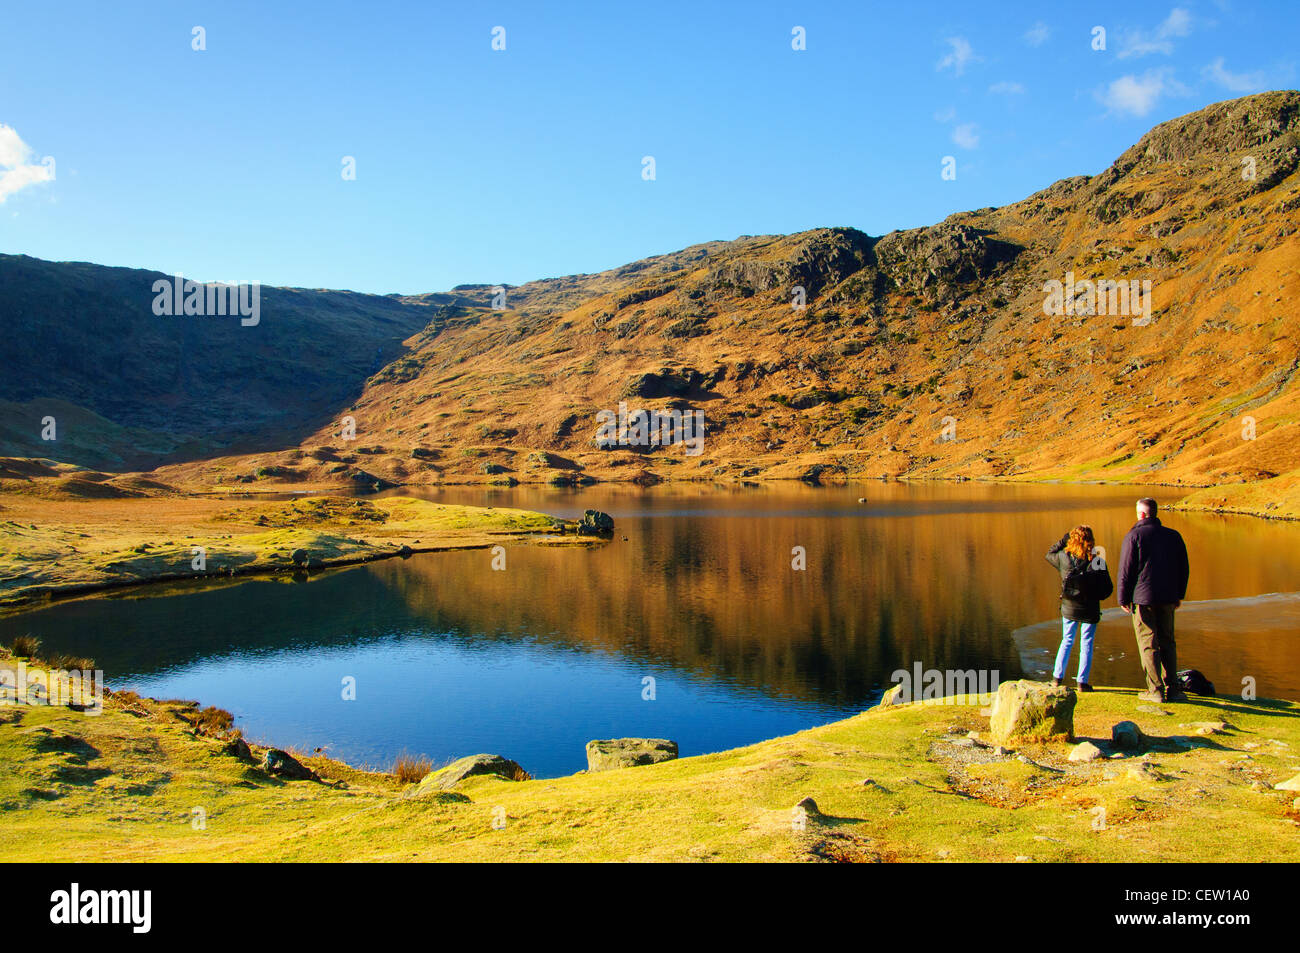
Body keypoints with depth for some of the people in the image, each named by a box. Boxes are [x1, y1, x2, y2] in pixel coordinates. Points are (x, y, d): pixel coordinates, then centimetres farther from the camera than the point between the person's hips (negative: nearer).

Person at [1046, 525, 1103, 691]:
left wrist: (1063, 540, 11)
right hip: (1089, 609, -3)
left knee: (1067, 641, 16)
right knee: (1086, 644, 6)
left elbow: (1049, 554, 16)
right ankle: (1083, 682, 6)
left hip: (1069, 609, 3)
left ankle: (1057, 677, 15)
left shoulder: (1063, 557, -8)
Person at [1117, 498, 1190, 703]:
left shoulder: (1134, 536, -7)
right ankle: (1171, 688, 10)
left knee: (1148, 644, -1)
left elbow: (1126, 570, -8)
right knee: (1167, 642, 13)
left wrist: (1123, 598, -1)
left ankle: (1156, 690, -3)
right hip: (1167, 598, 5)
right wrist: (1179, 595, 22)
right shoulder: (1174, 536, 8)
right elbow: (1183, 568, 13)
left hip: (1142, 598, -5)